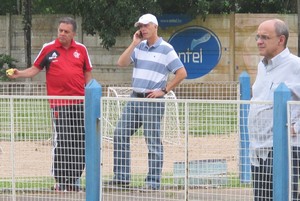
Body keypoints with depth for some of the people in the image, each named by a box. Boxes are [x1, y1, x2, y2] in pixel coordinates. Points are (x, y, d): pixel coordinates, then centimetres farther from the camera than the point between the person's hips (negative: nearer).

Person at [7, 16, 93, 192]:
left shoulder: (81, 49, 7)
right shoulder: (49, 49, 3)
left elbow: (88, 74, 13)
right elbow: (35, 69, 7)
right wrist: (19, 74, -10)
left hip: (79, 103, 2)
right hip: (59, 104, -2)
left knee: (79, 143, 3)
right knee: (61, 143, -5)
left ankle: (74, 180, 13)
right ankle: (60, 181, 1)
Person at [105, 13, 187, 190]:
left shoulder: (166, 49, -6)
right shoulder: (139, 47, 12)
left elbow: (182, 73, -9)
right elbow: (122, 63, 2)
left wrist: (164, 90, -10)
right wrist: (134, 44, -3)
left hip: (153, 101, -7)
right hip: (135, 99, 7)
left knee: (153, 141, -3)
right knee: (120, 134, 4)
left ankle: (153, 181, 2)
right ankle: (122, 177, 9)